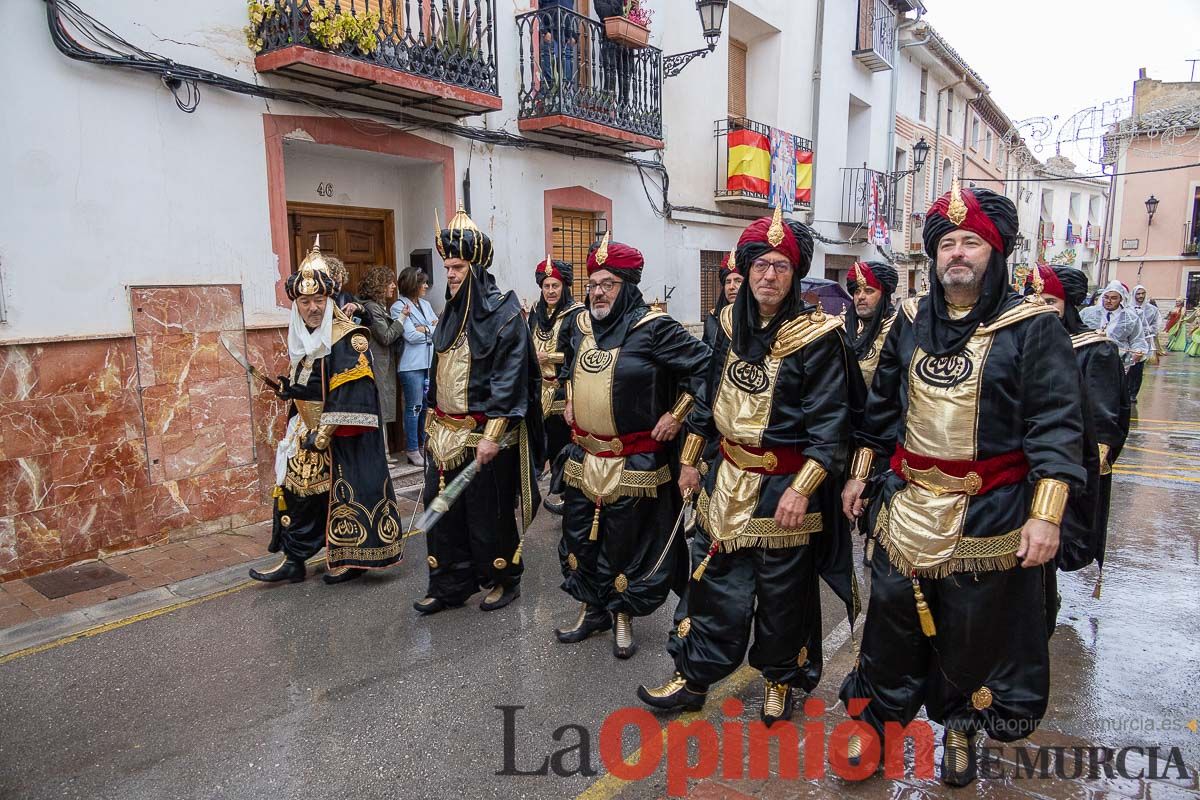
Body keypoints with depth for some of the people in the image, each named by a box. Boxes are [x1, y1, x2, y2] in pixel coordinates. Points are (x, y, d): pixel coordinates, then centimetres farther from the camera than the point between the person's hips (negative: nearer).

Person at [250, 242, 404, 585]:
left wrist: (322, 435, -20)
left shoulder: (348, 340, -17)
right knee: (296, 487, 11)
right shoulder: (303, 337, 10)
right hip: (309, 428, 8)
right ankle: (294, 560, 23)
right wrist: (290, 386, 7)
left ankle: (353, 559, 16)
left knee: (346, 493, 1)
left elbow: (348, 396, -22)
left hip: (343, 437, -8)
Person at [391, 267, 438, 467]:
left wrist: (424, 329, -9)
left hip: (429, 363, 6)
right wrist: (431, 329, -1)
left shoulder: (425, 304, 14)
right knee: (414, 407, -1)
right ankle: (412, 450, 8)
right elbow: (411, 336, -14)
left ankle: (424, 445, 21)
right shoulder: (399, 306, -6)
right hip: (411, 365, -6)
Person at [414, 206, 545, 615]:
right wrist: (435, 420, 19)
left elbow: (509, 380, -18)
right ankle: (448, 587, 25)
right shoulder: (451, 313, 12)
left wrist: (491, 435, -22)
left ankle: (503, 580, 26)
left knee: (488, 513, 5)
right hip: (445, 432, 7)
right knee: (442, 509, 11)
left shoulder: (503, 315, -12)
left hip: (484, 435, -7)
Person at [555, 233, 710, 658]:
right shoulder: (582, 325, 7)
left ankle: (622, 615, 28)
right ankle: (591, 609, 34)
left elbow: (705, 366, -13)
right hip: (583, 457, 6)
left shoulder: (653, 328, -15)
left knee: (626, 542, 7)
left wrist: (676, 415, -13)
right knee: (579, 538, 14)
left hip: (633, 463, -6)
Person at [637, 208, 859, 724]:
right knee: (712, 581, 13)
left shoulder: (817, 336, -13)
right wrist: (689, 459, 16)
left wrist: (801, 488, -22)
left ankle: (780, 680, 35)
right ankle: (692, 679, 28)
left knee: (781, 593, 11)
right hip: (726, 477, 5)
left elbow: (829, 423, -15)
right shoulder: (732, 324, 5)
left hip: (783, 486, -5)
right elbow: (709, 395, 14)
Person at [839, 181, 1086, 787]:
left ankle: (959, 726, 37)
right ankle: (875, 714, 31)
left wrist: (1045, 515, -17)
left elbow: (1056, 426, -10)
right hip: (907, 505, 3)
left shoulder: (1032, 328, -7)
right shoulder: (911, 321, 6)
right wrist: (859, 475, 14)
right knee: (891, 617, 11)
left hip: (990, 514, -3)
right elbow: (881, 406, 14)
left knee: (974, 631, 12)